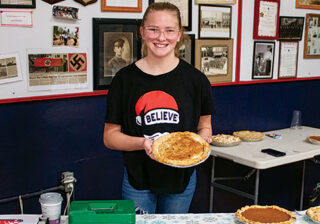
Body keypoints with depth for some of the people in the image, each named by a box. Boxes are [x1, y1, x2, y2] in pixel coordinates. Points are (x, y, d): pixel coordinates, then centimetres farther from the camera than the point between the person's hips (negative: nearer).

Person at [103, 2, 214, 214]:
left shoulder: (195, 79, -4)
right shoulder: (125, 79, -7)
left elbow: (205, 127, 7)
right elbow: (110, 136, -3)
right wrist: (142, 143, -22)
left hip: (181, 179, 2)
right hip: (138, 180, -1)